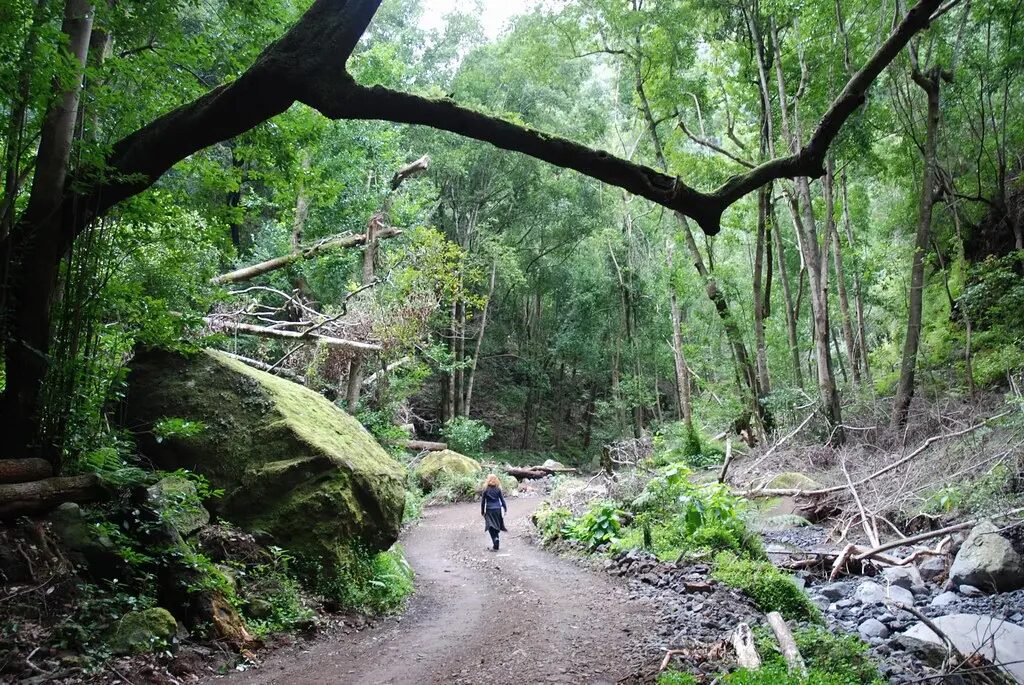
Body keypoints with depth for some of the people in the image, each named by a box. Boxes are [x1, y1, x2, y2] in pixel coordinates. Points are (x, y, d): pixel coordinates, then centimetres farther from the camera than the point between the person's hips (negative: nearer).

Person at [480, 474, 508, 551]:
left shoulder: (486, 490, -6)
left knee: (491, 528, 0)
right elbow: (502, 499, 4)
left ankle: (495, 539, -20)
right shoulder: (498, 489, -1)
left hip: (489, 510, -2)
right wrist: (505, 508, 14)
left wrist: (482, 511, 7)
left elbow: (483, 501, -2)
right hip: (497, 509, 2)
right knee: (496, 526, 15)